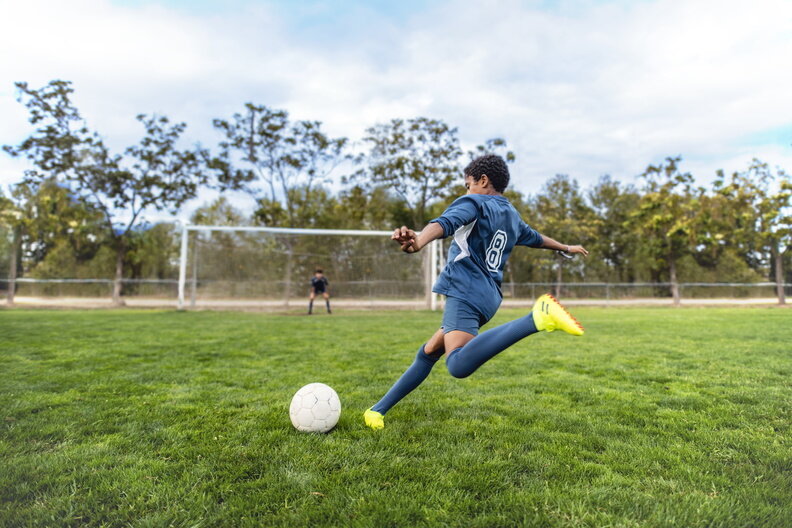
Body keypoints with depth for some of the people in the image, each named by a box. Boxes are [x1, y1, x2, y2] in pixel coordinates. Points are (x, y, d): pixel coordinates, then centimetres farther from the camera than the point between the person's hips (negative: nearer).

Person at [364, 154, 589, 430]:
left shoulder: (474, 202, 1)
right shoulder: (513, 216, 24)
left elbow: (447, 222, -21)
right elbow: (537, 238, 42)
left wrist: (418, 241, -41)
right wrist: (566, 248, 63)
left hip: (465, 290, -10)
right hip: (488, 297, 10)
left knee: (459, 364, -34)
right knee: (427, 353, 19)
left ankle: (537, 318, -40)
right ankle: (378, 409, 26)